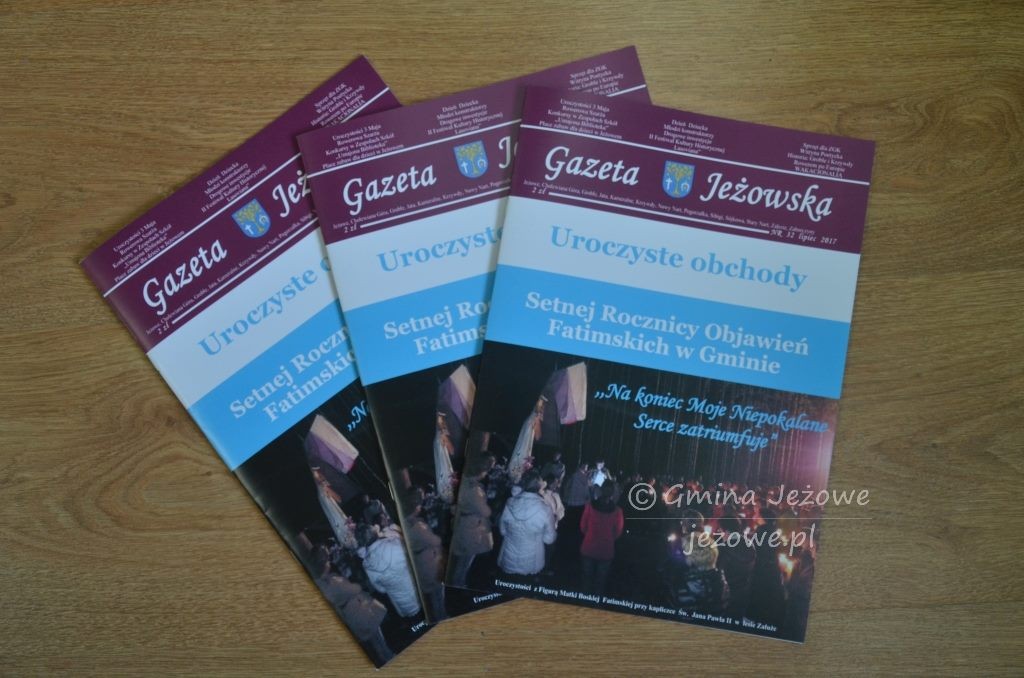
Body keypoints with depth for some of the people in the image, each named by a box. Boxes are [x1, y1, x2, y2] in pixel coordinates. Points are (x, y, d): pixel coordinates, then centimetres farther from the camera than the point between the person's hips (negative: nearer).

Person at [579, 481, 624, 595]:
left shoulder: (590, 506, -18)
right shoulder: (617, 511, -19)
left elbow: (583, 526, -4)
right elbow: (618, 532, -4)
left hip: (588, 548, 1)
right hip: (606, 550, -1)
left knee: (588, 577, 20)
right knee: (601, 579, 17)